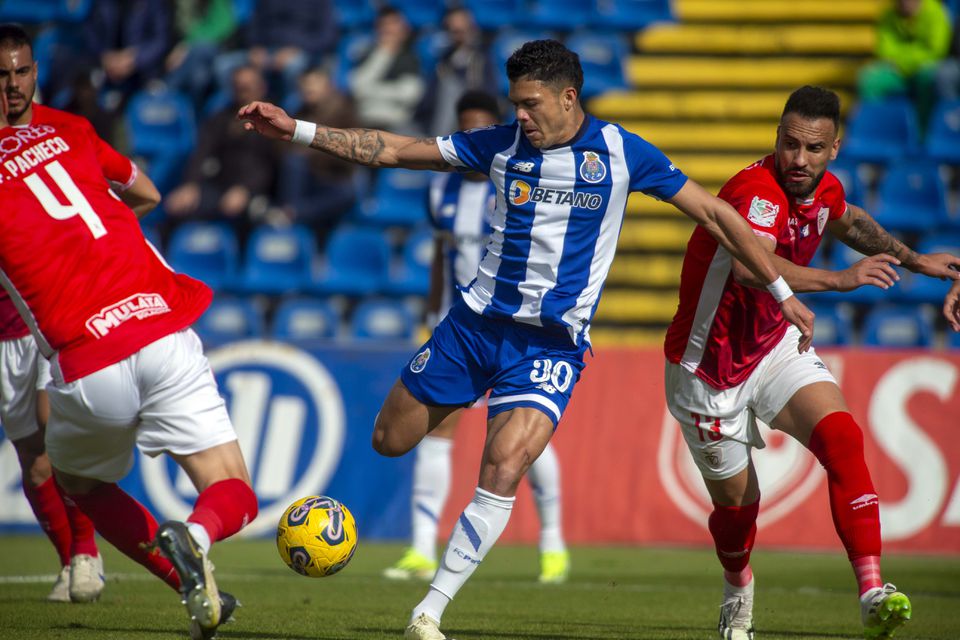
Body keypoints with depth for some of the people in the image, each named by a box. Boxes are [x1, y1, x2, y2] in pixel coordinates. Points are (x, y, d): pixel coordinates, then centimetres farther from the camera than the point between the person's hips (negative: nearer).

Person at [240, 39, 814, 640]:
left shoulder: (621, 152, -5)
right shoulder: (503, 145, 2)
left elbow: (715, 213, 1)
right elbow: (395, 150, 5)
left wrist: (782, 292, -1)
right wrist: (295, 129, -1)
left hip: (553, 341, -4)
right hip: (477, 320, 4)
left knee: (502, 471, -21)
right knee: (390, 440, 9)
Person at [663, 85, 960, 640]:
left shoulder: (827, 191, -5)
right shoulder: (758, 190, -31)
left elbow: (849, 221, 23)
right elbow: (749, 267, -53)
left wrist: (914, 260, 19)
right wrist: (840, 280, -59)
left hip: (775, 345, 5)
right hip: (709, 369, -5)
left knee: (841, 437, -22)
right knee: (736, 500, 9)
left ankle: (873, 593, -29)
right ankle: (738, 594, 44)